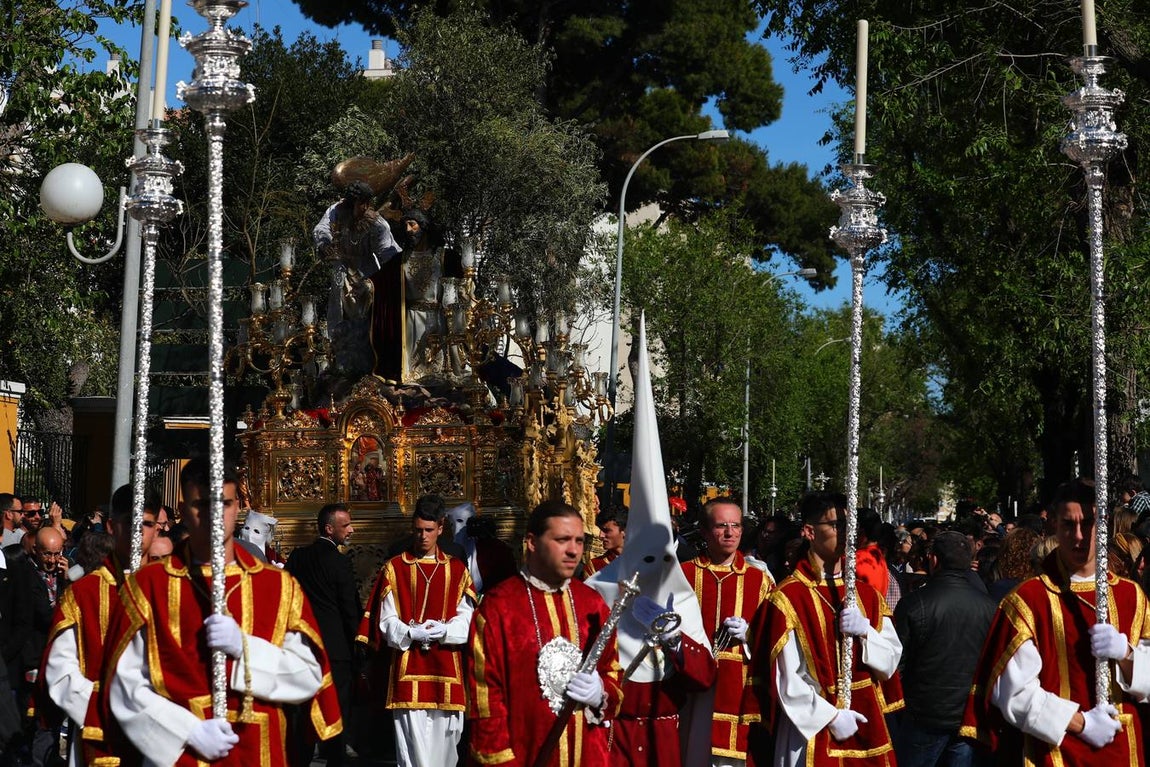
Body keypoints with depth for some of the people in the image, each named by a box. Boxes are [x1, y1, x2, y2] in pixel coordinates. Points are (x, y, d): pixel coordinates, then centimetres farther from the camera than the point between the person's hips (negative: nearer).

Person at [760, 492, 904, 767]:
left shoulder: (867, 595, 10)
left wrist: (865, 632, -10)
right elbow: (785, 679, -12)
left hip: (867, 731, 5)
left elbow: (891, 662, 7)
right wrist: (831, 716, -15)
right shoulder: (788, 598, -8)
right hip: (814, 733, -5)